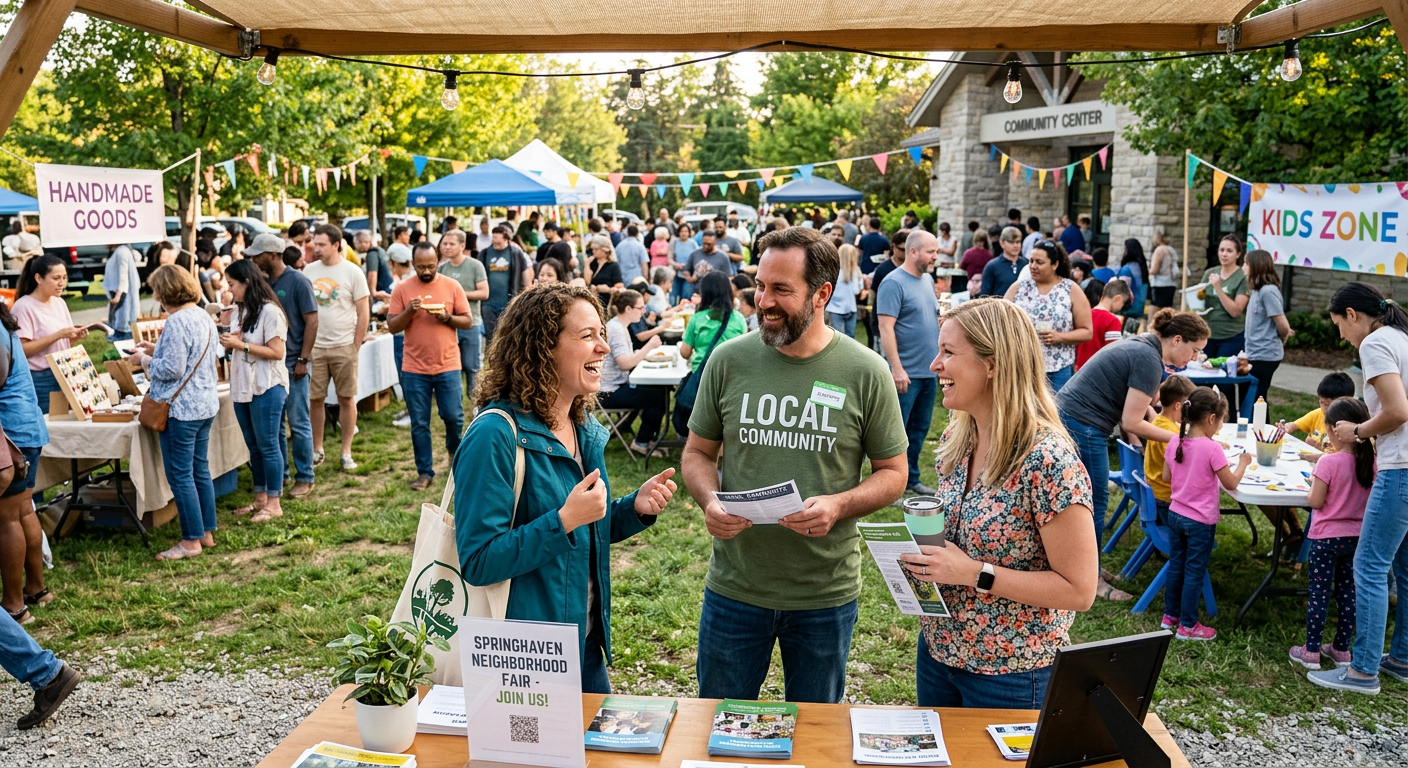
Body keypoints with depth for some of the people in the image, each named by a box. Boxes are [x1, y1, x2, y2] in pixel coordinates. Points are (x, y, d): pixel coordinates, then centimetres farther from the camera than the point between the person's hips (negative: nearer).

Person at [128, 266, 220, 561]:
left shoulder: (176, 323, -19)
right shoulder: (205, 317, 9)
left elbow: (170, 370, -21)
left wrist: (144, 359, -5)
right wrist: (156, 349, 16)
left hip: (181, 410, -9)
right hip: (206, 405, 9)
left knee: (180, 476, -1)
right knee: (200, 470, 16)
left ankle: (191, 541, 5)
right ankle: (207, 532, 23)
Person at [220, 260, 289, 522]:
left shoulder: (270, 311, -13)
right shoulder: (242, 311, 13)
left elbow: (276, 352, -17)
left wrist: (241, 344, -18)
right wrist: (231, 342, -1)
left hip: (266, 388, -8)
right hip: (243, 387, 8)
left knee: (268, 446, -1)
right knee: (254, 446, 14)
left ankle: (274, 503, 6)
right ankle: (260, 498, 23)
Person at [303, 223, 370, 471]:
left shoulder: (352, 272, -5)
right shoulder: (309, 270, 4)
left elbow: (363, 312, -3)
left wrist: (356, 346, -7)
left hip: (343, 347, -2)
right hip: (314, 346, 3)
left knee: (346, 399, 4)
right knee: (315, 399, 5)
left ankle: (346, 452, 14)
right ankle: (317, 450, 19)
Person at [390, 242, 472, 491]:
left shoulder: (452, 286, 0)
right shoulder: (401, 288, 0)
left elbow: (468, 321, 1)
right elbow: (392, 326, -1)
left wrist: (447, 317, -17)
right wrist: (409, 311, -18)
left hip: (448, 366, 0)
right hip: (414, 369, 0)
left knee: (453, 416, 2)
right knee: (419, 424, 5)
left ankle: (454, 448, 34)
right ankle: (425, 472, 16)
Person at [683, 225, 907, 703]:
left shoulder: (865, 372, -9)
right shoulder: (729, 360, -4)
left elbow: (892, 472, -1)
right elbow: (698, 452, 6)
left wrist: (839, 505, -20)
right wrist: (710, 501, -15)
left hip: (827, 594, -1)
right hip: (734, 587, 1)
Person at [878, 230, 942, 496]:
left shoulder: (927, 280, 12)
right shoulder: (894, 283, -13)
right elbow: (886, 328, -19)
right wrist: (897, 368, -23)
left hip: (929, 371, 8)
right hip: (906, 373, -8)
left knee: (920, 429, 15)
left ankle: (911, 479, 26)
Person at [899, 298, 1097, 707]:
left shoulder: (1048, 460, -24)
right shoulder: (955, 440, -1)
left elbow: (1079, 590, -21)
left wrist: (975, 574, -25)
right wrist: (920, 547, -6)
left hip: (1011, 674, -7)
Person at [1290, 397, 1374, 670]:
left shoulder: (1329, 462, -21)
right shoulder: (1371, 462, -4)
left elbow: (1315, 502, -17)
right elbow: (1370, 499, 9)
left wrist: (1314, 482, 1)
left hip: (1327, 537, -6)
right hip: (1357, 537, 6)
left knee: (1318, 594, 4)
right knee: (1347, 593, 16)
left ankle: (1311, 652, 11)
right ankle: (1342, 649, 26)